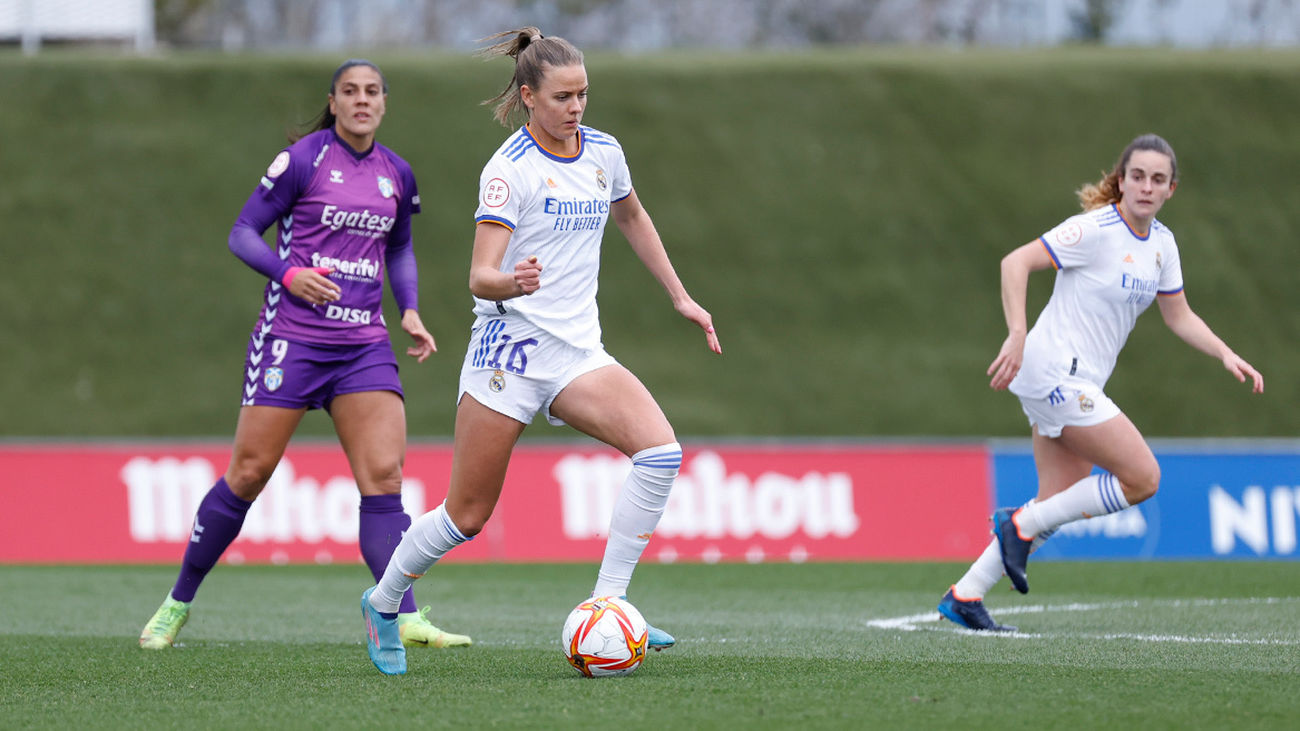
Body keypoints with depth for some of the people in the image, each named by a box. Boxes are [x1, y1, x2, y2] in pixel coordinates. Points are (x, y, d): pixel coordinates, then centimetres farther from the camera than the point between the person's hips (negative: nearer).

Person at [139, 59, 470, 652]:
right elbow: (242, 233, -3)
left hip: (364, 345, 4)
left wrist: (410, 311, 9)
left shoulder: (396, 175, 10)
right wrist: (288, 273, -20)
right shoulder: (302, 159, -5)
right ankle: (177, 603, 14)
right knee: (249, 474, -2)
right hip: (291, 336, -4)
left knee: (384, 474, -11)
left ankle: (403, 619, -15)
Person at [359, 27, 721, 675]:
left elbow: (631, 217, 29)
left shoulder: (603, 152, 7)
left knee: (660, 450, -21)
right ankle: (382, 603, 26)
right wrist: (512, 283, -41)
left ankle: (605, 605, -16)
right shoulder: (511, 169, -12)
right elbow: (480, 278, -18)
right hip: (511, 347, -5)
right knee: (467, 516, 0)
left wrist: (679, 296, 28)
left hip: (578, 353, 5)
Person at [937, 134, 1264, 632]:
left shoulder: (1161, 243, 9)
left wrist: (1226, 354, 7)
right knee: (1142, 478, -10)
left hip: (1080, 383, 9)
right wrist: (1017, 336, -29)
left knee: (1059, 504, 6)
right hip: (1055, 373, -9)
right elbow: (1016, 263, -19)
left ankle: (965, 596, 11)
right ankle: (1021, 526, -1)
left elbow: (1179, 316, 20)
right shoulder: (1097, 230, -16)